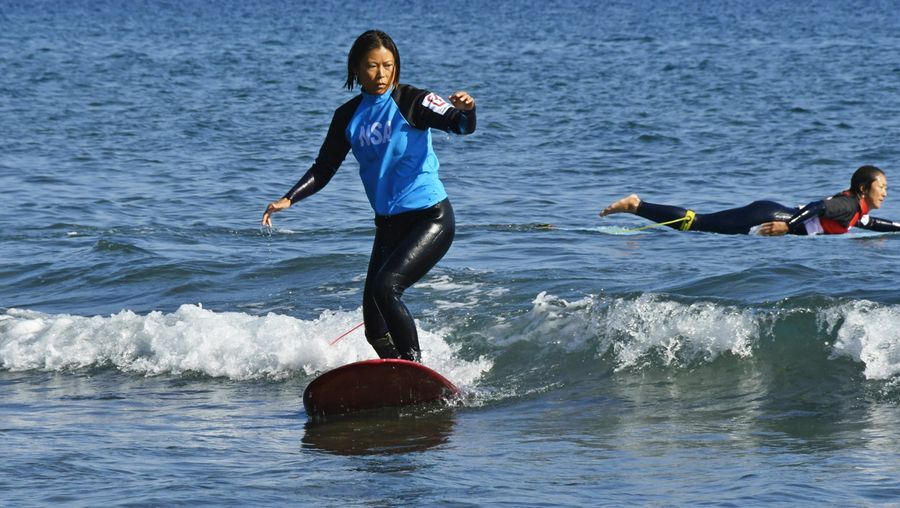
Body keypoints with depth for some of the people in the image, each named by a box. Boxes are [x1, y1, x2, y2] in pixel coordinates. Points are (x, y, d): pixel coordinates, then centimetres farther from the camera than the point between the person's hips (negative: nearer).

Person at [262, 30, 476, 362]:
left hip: (431, 219, -6)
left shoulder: (412, 101, -8)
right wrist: (287, 200, -2)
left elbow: (461, 126, -22)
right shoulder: (348, 117, 7)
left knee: (385, 287, -26)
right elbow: (323, 170, 12)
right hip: (389, 225, 6)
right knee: (375, 331, 2)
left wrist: (466, 111, -44)